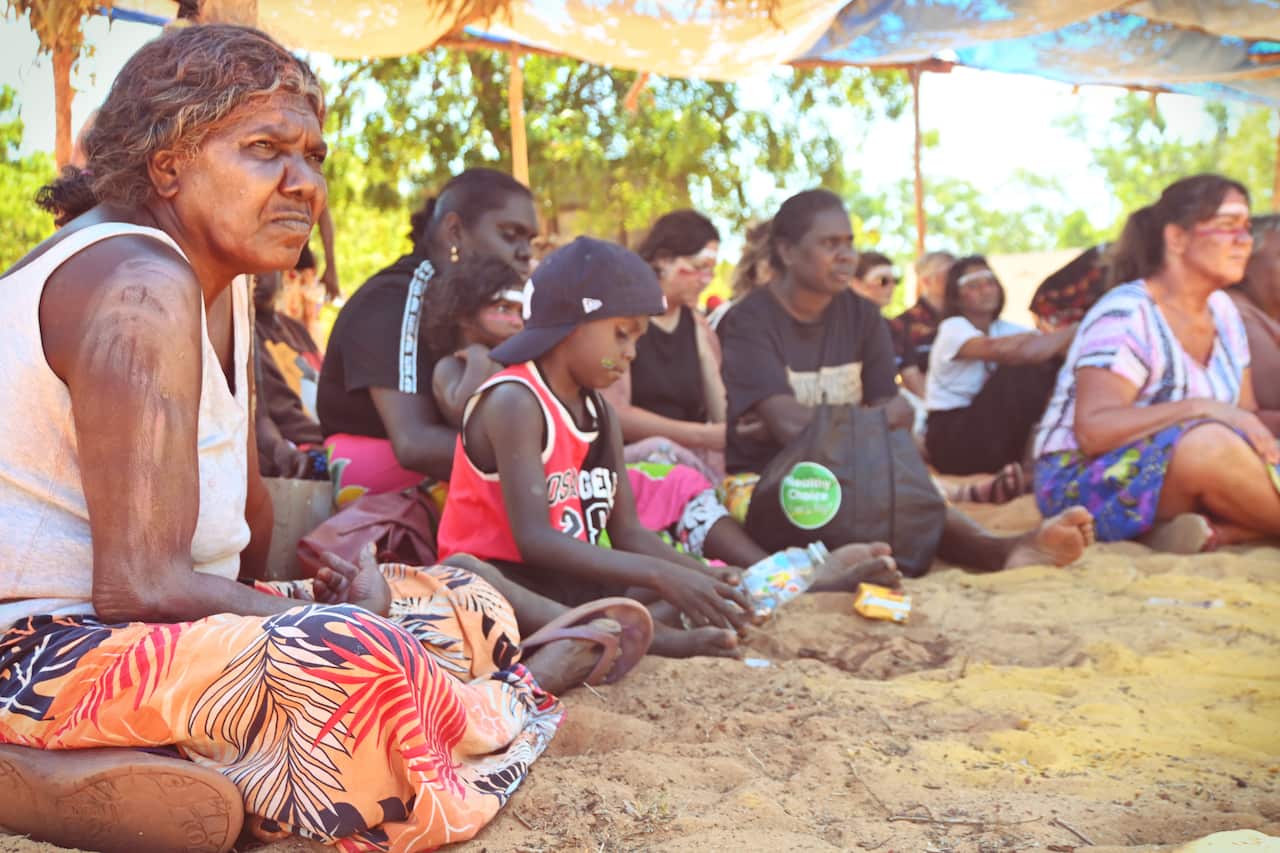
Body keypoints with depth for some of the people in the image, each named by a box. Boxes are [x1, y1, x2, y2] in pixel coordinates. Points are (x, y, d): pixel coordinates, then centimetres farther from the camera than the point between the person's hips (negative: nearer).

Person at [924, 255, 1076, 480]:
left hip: (993, 428, 7)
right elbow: (998, 350, -31)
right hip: (949, 436, -6)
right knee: (1020, 373, -27)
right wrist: (1071, 332, -33)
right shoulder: (953, 329, -12)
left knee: (1049, 369, -14)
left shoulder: (1005, 329, 11)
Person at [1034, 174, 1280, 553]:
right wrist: (1202, 409, -32)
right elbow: (1092, 430, -26)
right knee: (1208, 444, -36)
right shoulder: (1125, 316, -15)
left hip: (1180, 481, 8)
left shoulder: (1222, 310, 9)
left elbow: (1247, 413, 10)